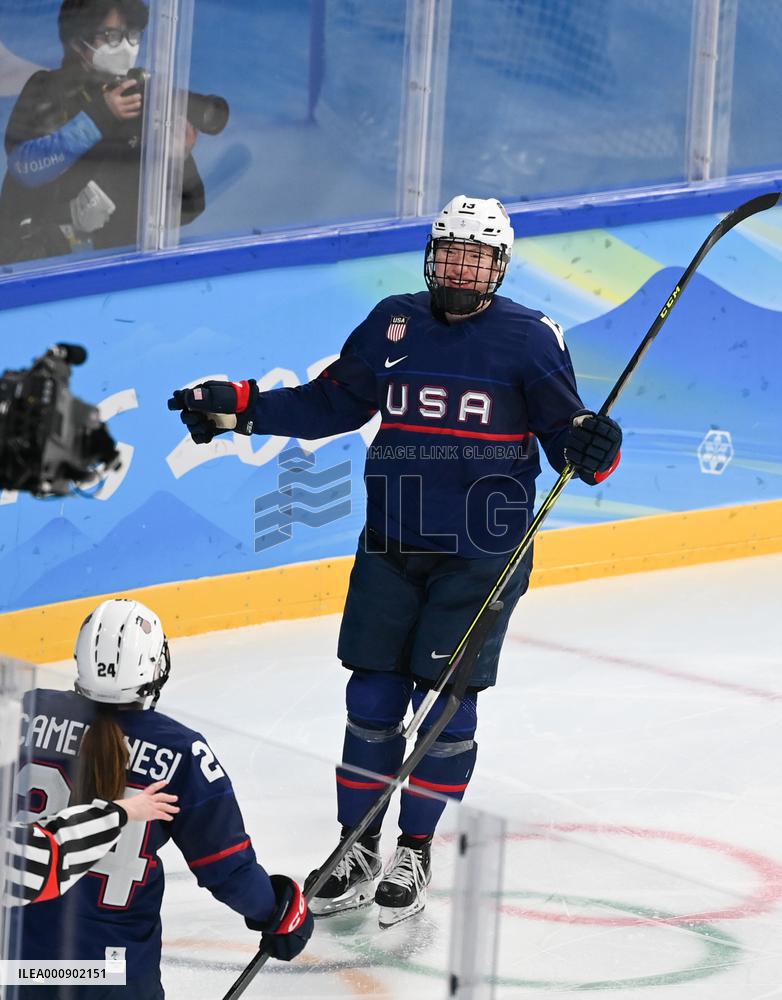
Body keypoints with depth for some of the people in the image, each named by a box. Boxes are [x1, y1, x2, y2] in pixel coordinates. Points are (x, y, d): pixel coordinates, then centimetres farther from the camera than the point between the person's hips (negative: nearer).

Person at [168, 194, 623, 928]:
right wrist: (239, 407, 4)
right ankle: (357, 855, 16)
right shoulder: (393, 323, 6)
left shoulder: (529, 337, -4)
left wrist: (589, 446, -27)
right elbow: (330, 403, 12)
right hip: (393, 543, 4)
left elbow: (564, 431, -4)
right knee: (372, 696, 4)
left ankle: (415, 852, 12)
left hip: (482, 550, -3)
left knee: (446, 697, -3)